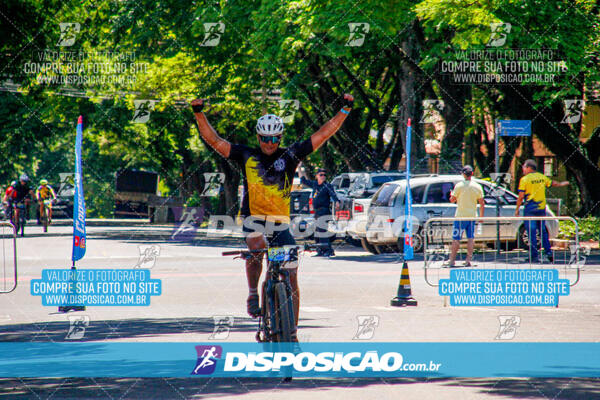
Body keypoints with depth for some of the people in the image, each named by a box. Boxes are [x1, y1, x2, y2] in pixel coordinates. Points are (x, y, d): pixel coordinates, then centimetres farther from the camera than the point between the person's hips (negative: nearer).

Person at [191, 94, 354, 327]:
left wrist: (345, 110, -1)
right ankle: (253, 294, -15)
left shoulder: (290, 156, 5)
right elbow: (214, 140, 1)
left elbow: (323, 134, 4)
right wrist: (199, 114, -9)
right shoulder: (247, 156, 5)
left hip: (281, 224, 2)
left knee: (291, 277, -2)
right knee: (257, 245, -35)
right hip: (253, 219, -2)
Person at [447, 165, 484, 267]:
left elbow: (452, 200, -2)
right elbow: (482, 204, 4)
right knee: (471, 238, 8)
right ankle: (468, 260, 3)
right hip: (472, 216, 3)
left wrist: (452, 195, 21)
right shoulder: (477, 187, 1)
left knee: (456, 239, 2)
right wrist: (481, 216, 14)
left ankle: (452, 260, 2)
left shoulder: (459, 186, -8)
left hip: (460, 216, -3)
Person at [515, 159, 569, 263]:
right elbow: (554, 183, 25)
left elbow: (521, 197, -11)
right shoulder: (542, 177, 8)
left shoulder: (524, 179, -8)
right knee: (543, 231, 16)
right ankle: (549, 253, 15)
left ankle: (534, 256, -6)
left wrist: (517, 209, -3)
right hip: (541, 208, 5)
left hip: (530, 209, -5)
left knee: (532, 233, -3)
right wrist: (564, 183, 45)